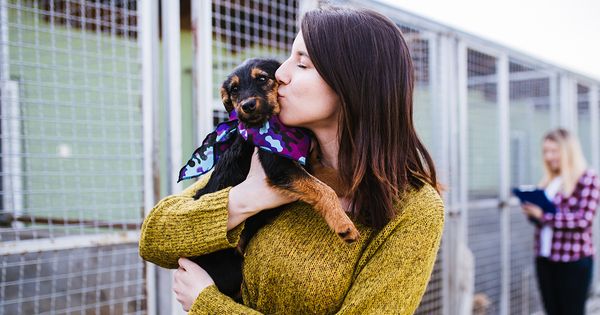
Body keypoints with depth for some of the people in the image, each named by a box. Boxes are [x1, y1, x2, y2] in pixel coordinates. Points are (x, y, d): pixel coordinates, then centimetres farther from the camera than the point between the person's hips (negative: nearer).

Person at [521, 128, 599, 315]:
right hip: (544, 258, 7)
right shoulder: (549, 181, 14)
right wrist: (531, 211, -2)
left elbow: (583, 220, -17)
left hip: (574, 260, -7)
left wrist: (544, 215, -21)